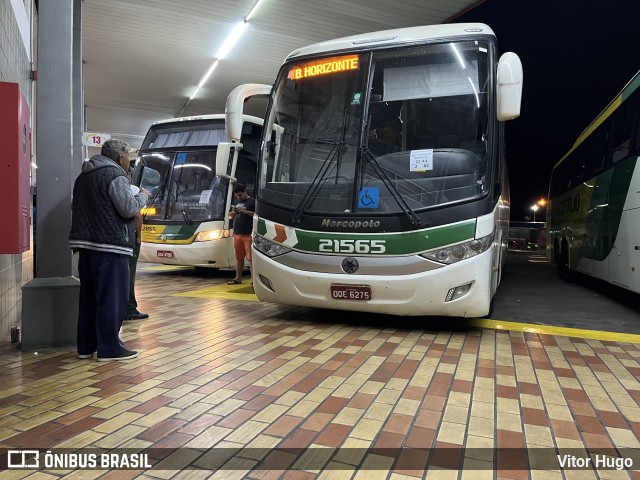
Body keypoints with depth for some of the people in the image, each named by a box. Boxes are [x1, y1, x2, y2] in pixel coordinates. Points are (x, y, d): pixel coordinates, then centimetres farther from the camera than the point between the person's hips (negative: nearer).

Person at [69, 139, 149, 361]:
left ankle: (86, 346, 18)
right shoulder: (115, 175, -10)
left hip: (87, 243, 9)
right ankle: (109, 348, -1)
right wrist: (143, 196, 1)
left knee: (89, 296, 12)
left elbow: (77, 208, 24)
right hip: (110, 244, -9)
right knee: (112, 297, -4)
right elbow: (128, 209, -15)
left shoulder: (83, 176, 19)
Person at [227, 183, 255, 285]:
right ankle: (238, 278, 20)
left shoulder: (252, 202, -3)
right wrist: (233, 212, 0)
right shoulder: (236, 202, 17)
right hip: (237, 234, 6)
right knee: (239, 257, 13)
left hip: (248, 234, -6)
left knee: (250, 258, -7)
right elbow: (230, 216, 23)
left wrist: (245, 211, -17)